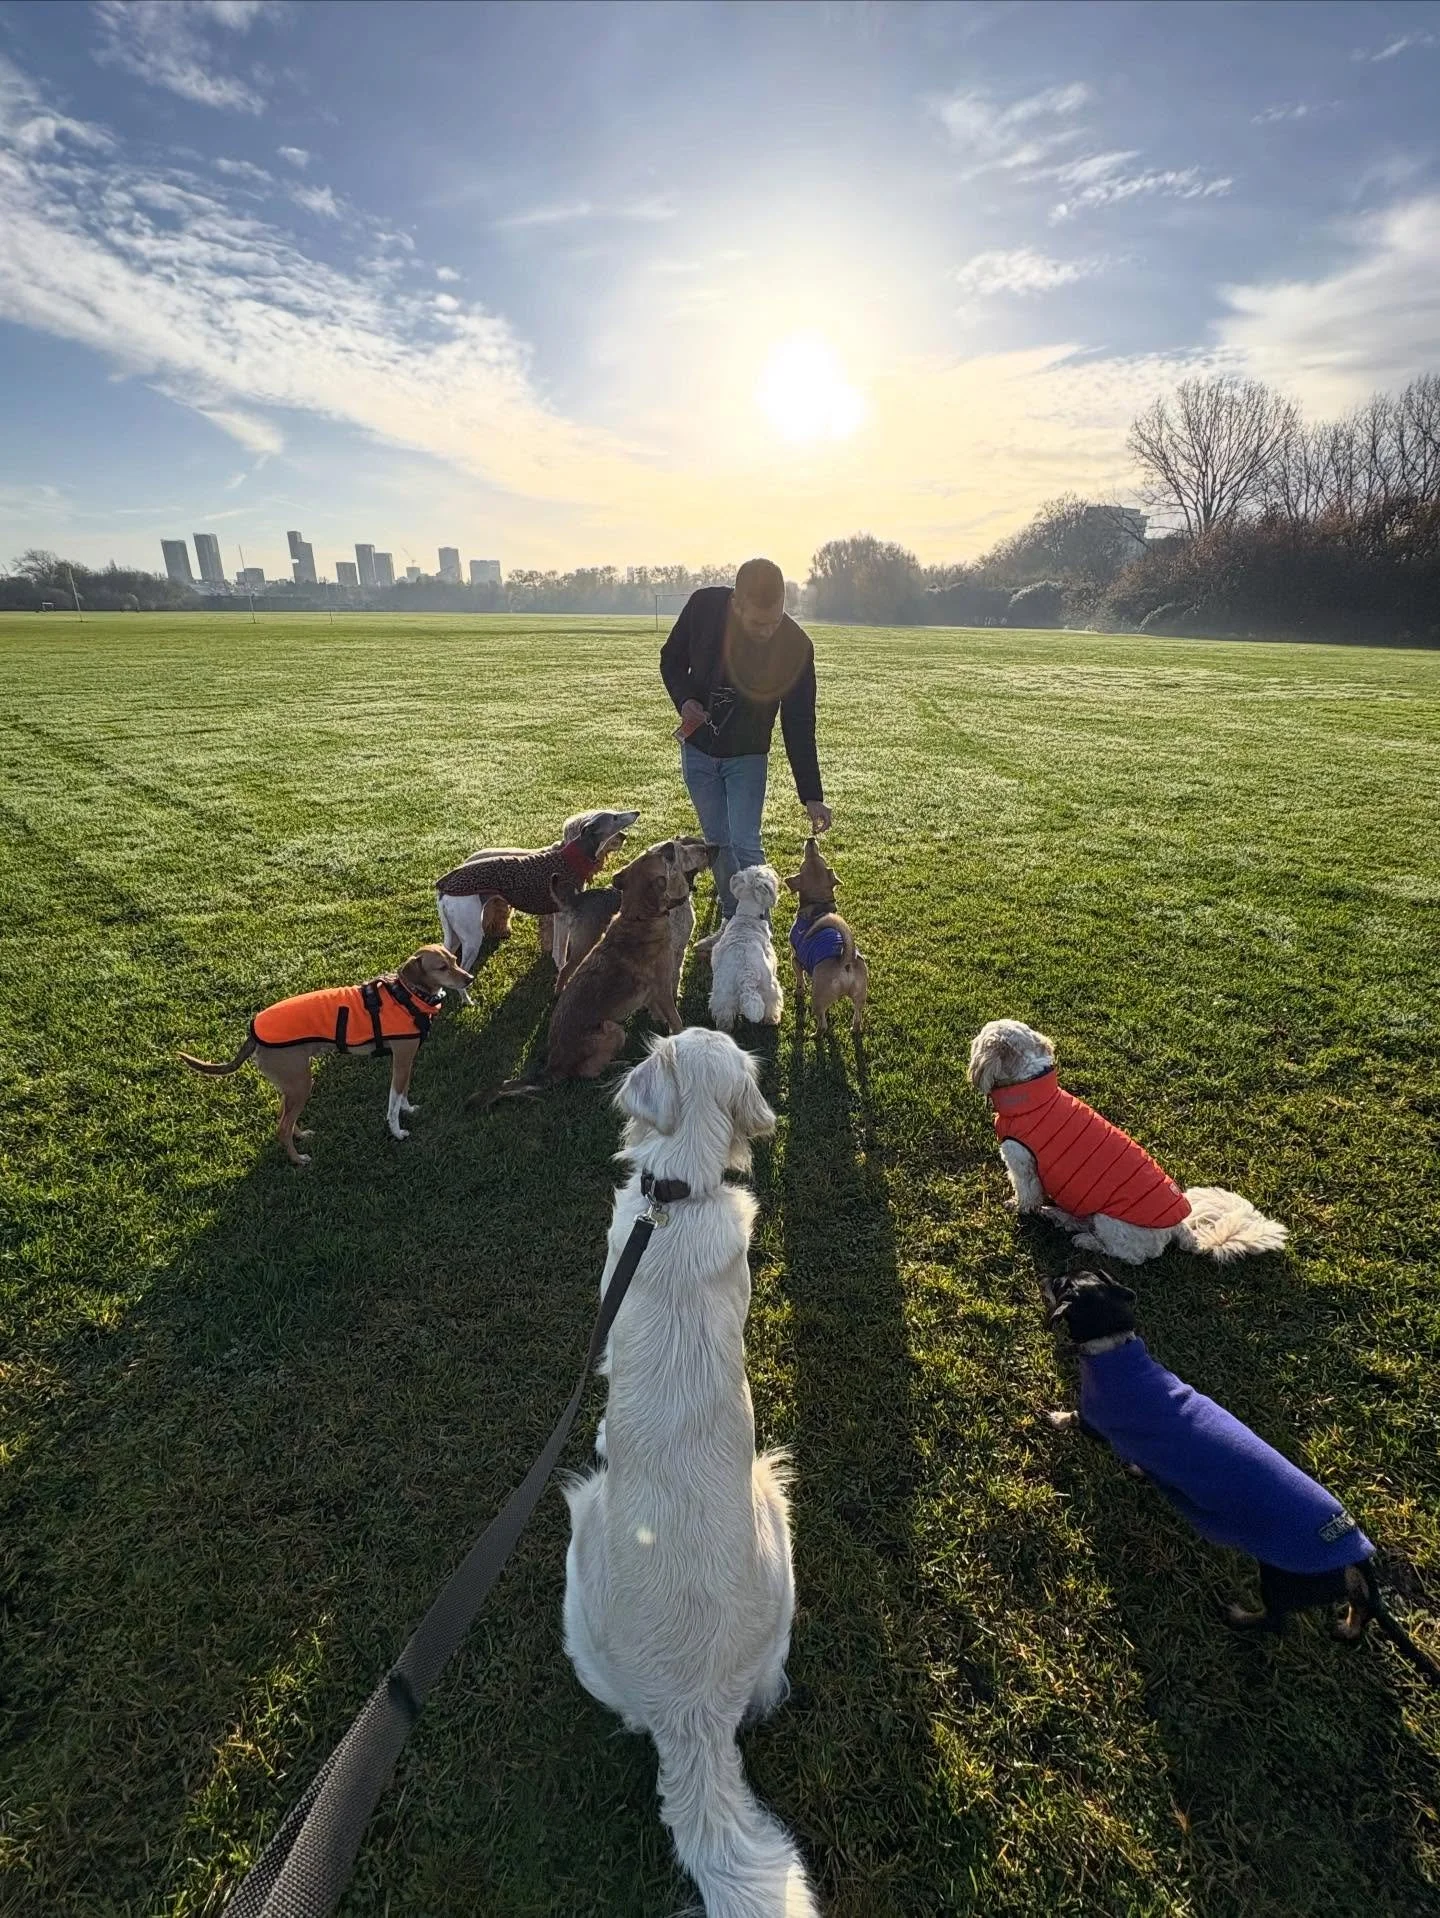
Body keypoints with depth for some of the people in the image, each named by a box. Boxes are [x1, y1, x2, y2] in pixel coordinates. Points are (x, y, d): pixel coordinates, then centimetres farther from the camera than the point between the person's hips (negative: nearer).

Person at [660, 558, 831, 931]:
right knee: (718, 843, 11)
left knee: (745, 845, -10)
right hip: (697, 750, 3)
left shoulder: (796, 645, -23)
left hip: (747, 757, -2)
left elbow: (799, 726, -17)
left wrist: (811, 795, -19)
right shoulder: (703, 605, -19)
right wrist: (684, 699, -21)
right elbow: (671, 659, -1)